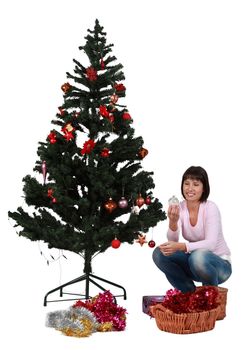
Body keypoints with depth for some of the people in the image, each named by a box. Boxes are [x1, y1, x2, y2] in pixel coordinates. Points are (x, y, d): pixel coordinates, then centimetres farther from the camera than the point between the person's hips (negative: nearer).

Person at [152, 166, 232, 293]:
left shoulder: (210, 208, -18)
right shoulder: (180, 208, -5)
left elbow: (210, 244, -30)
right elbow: (172, 241, -15)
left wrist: (180, 246, -43)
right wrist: (173, 221, -36)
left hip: (219, 264, -5)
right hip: (193, 261, 5)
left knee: (197, 257, -37)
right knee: (159, 253, -15)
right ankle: (190, 293, 0)